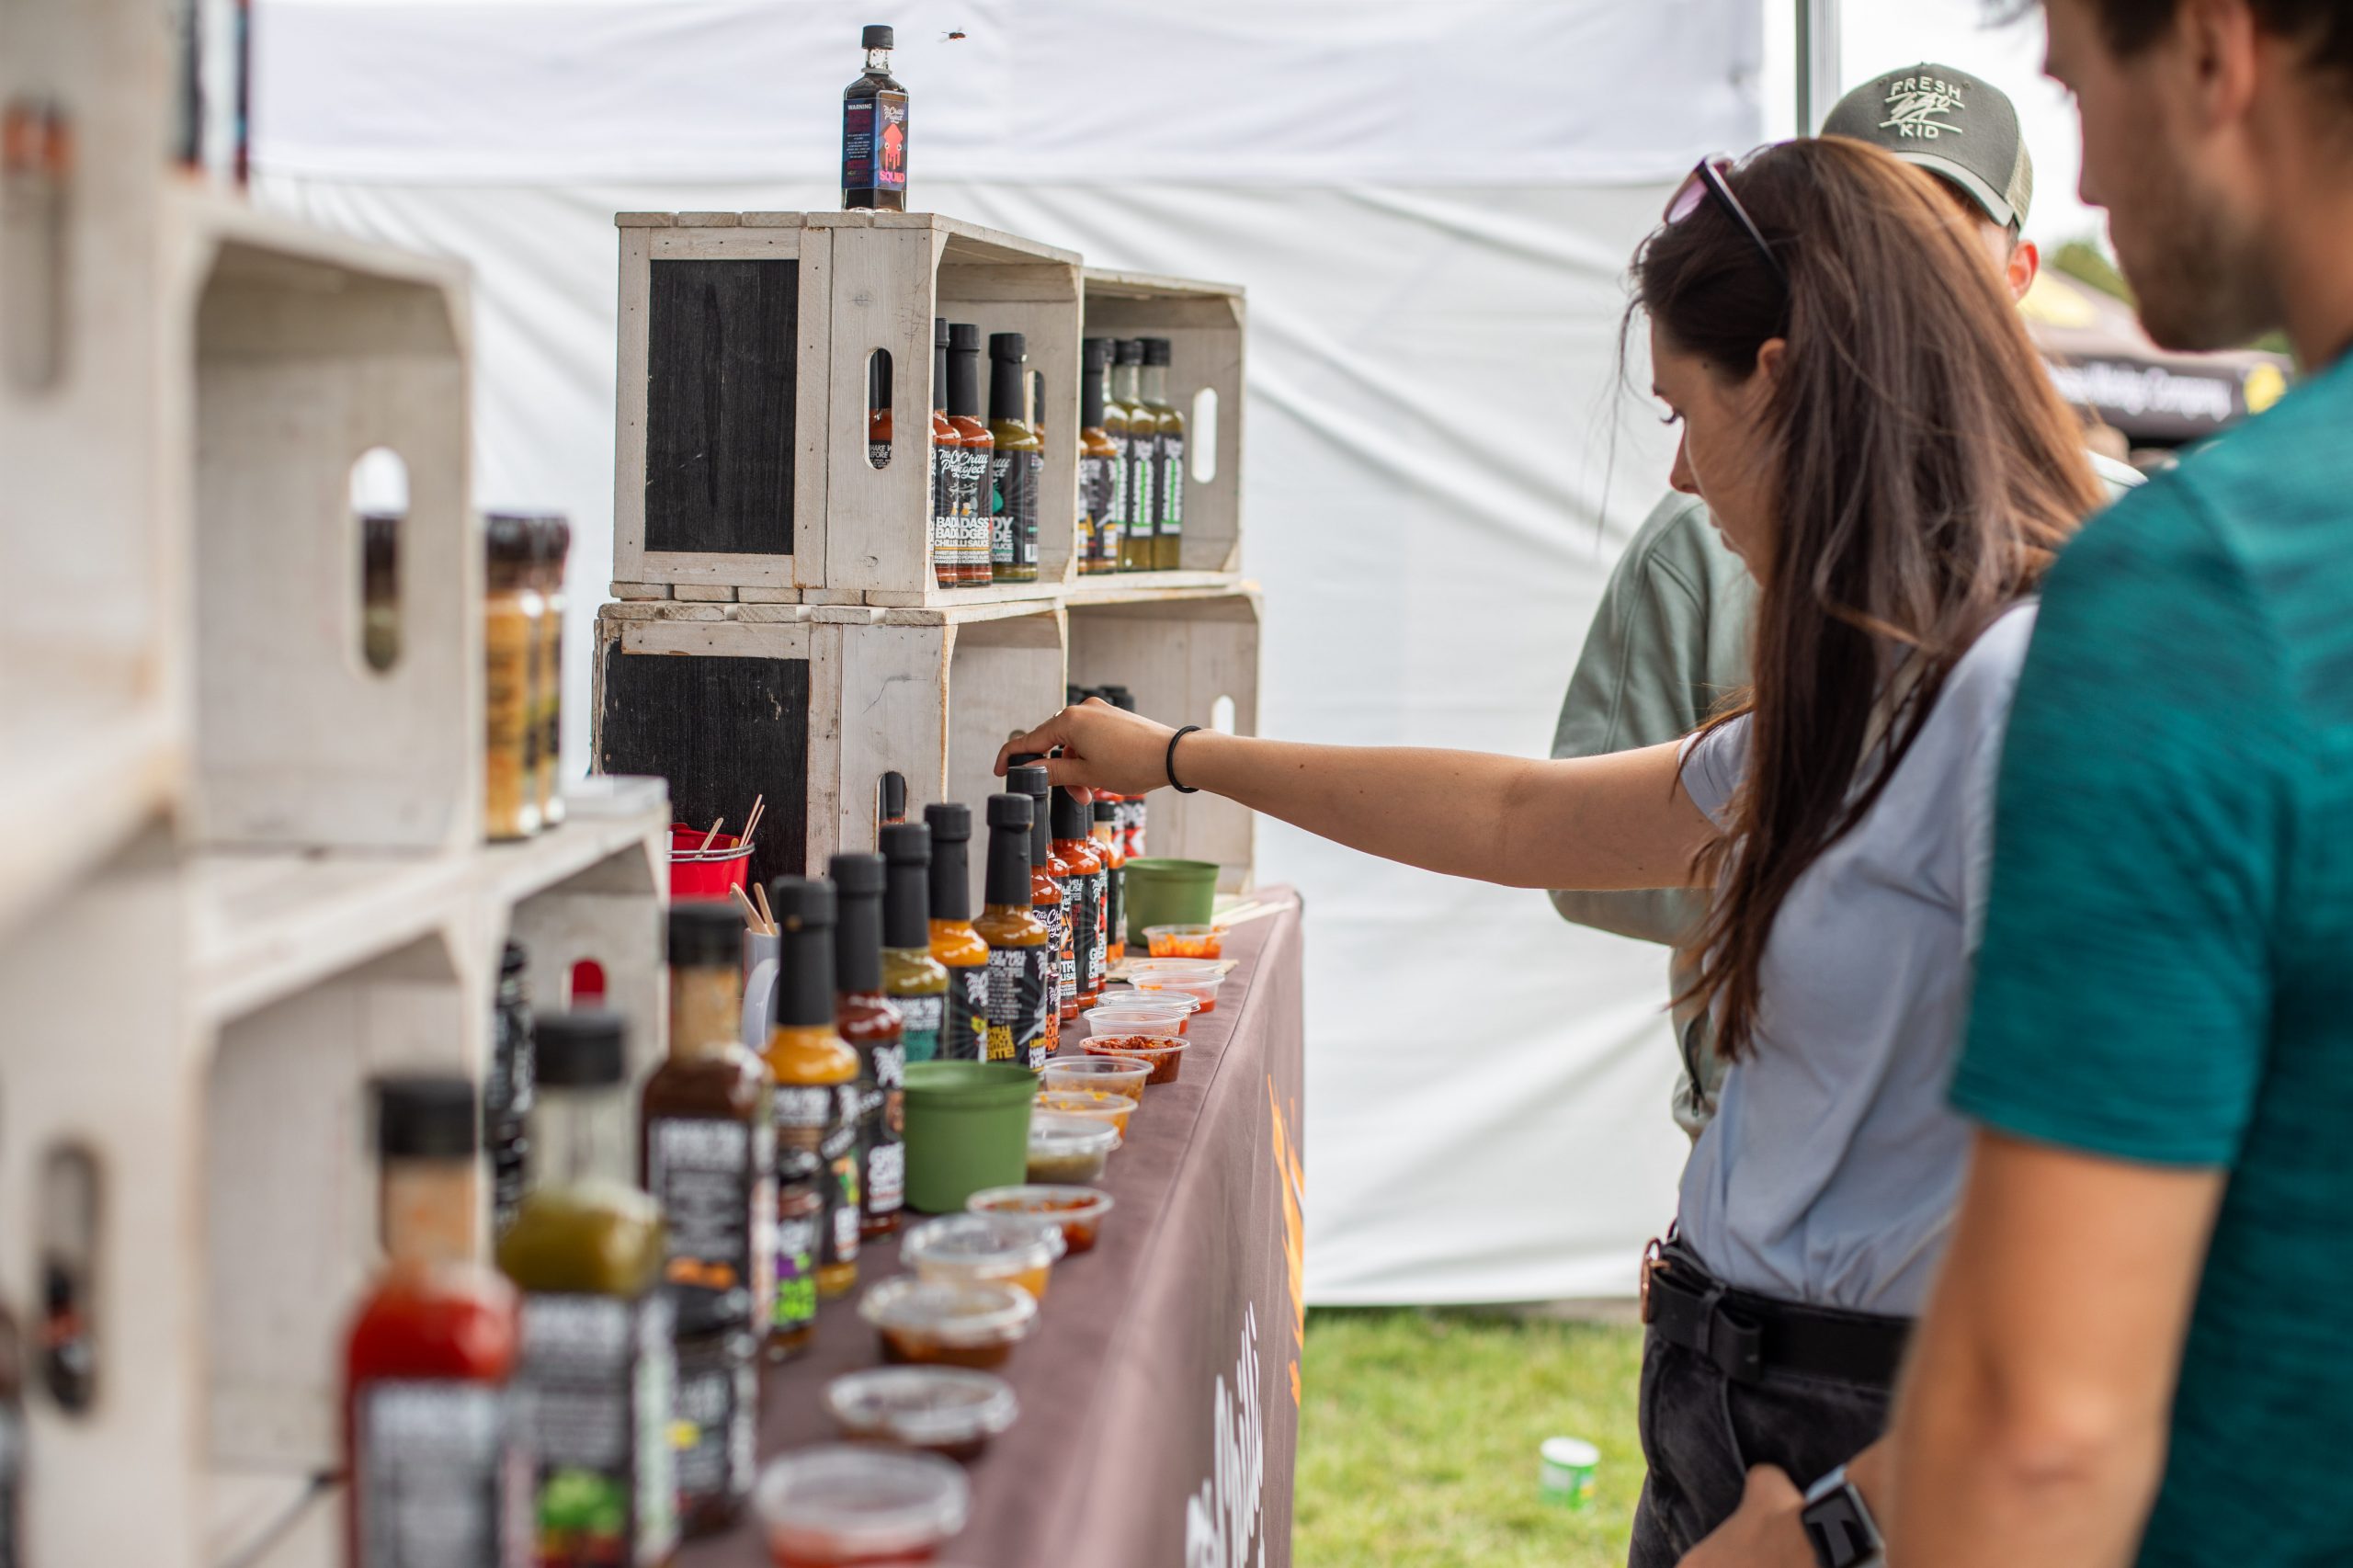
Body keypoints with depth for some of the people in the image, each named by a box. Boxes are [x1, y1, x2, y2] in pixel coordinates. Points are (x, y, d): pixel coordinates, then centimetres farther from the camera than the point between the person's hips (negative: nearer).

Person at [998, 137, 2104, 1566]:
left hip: (1866, 1437, -8)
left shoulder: (2026, 693, -20)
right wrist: (1181, 758, 29)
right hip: (1741, 1397, 8)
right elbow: (1526, 822, 22)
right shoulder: (1871, 692, 11)